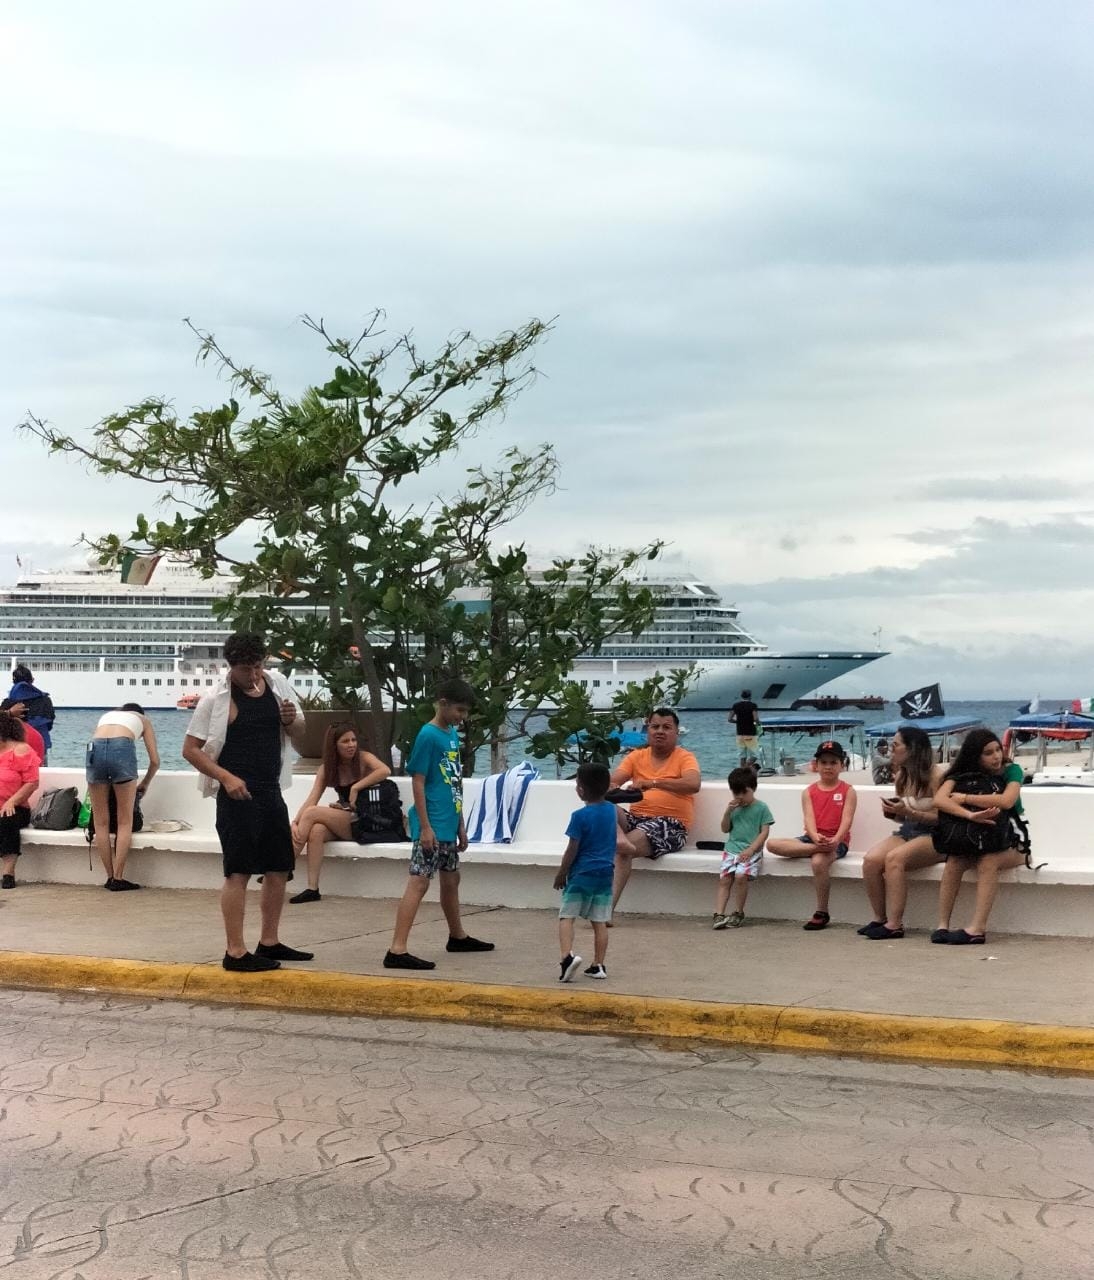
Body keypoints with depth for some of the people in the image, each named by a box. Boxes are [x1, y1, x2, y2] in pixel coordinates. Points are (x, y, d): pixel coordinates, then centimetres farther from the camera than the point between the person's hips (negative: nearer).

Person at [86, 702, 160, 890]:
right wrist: (144, 784, 39)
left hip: (95, 749, 3)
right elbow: (155, 760, 22)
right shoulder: (142, 719, 31)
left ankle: (110, 877, 13)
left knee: (101, 822, 11)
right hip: (122, 749, -3)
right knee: (125, 822, 6)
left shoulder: (106, 716, 39)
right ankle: (118, 879, 3)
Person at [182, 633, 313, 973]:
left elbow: (300, 738, 16)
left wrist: (291, 721, -8)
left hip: (271, 791, 7)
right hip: (237, 794, -6)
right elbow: (190, 749, -8)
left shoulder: (278, 685, 7)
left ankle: (269, 943, 24)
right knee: (238, 872, -6)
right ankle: (235, 952, -2)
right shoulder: (216, 699, -9)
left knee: (279, 869, 11)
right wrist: (226, 777, -19)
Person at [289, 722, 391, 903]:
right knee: (316, 831, -29)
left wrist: (355, 788, -23)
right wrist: (295, 823, -20)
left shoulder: (363, 758, -4)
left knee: (312, 813, -21)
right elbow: (311, 800, -3)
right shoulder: (327, 768, 8)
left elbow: (385, 771, -25)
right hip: (343, 822, 4)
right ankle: (312, 888, -31)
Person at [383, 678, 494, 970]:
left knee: (451, 879, 22)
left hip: (449, 824, 9)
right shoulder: (428, 735, -13)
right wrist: (425, 826, -19)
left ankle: (458, 936, 39)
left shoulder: (453, 735, 12)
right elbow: (417, 782, -15)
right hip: (432, 826, -9)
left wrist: (461, 824, 18)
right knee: (419, 881, -13)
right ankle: (397, 950, -17)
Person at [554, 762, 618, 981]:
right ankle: (598, 965, 10)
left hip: (582, 874, -5)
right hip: (605, 873, 5)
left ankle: (567, 955, -20)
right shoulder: (612, 810, 5)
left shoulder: (579, 816, -14)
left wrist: (561, 873, 0)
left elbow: (572, 850, -11)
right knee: (599, 921, 9)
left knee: (566, 916, -1)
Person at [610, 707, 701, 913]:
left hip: (670, 824, -5)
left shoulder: (685, 757, 3)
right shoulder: (636, 757, 17)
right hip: (635, 818, 5)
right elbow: (613, 781, 5)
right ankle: (622, 840, -46)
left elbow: (694, 784, -18)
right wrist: (611, 789, -23)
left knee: (623, 850, -30)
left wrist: (653, 783, -27)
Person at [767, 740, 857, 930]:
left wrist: (835, 840, -30)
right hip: (812, 838, 4)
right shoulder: (809, 792, 10)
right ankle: (817, 849, -30)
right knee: (772, 844, -19)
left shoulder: (848, 791, 3)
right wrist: (816, 838, -27)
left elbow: (846, 820, -10)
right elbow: (809, 819, -5)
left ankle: (822, 913, -21)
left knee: (819, 861, -38)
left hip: (836, 841, -4)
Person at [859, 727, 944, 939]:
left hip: (933, 837, -7)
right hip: (906, 832, 7)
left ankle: (894, 924, -28)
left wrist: (909, 812, -21)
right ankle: (880, 918, -10)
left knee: (894, 858, -33)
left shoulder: (936, 775, -10)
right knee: (871, 859, -21)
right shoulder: (901, 777, 13)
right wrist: (893, 813, 1)